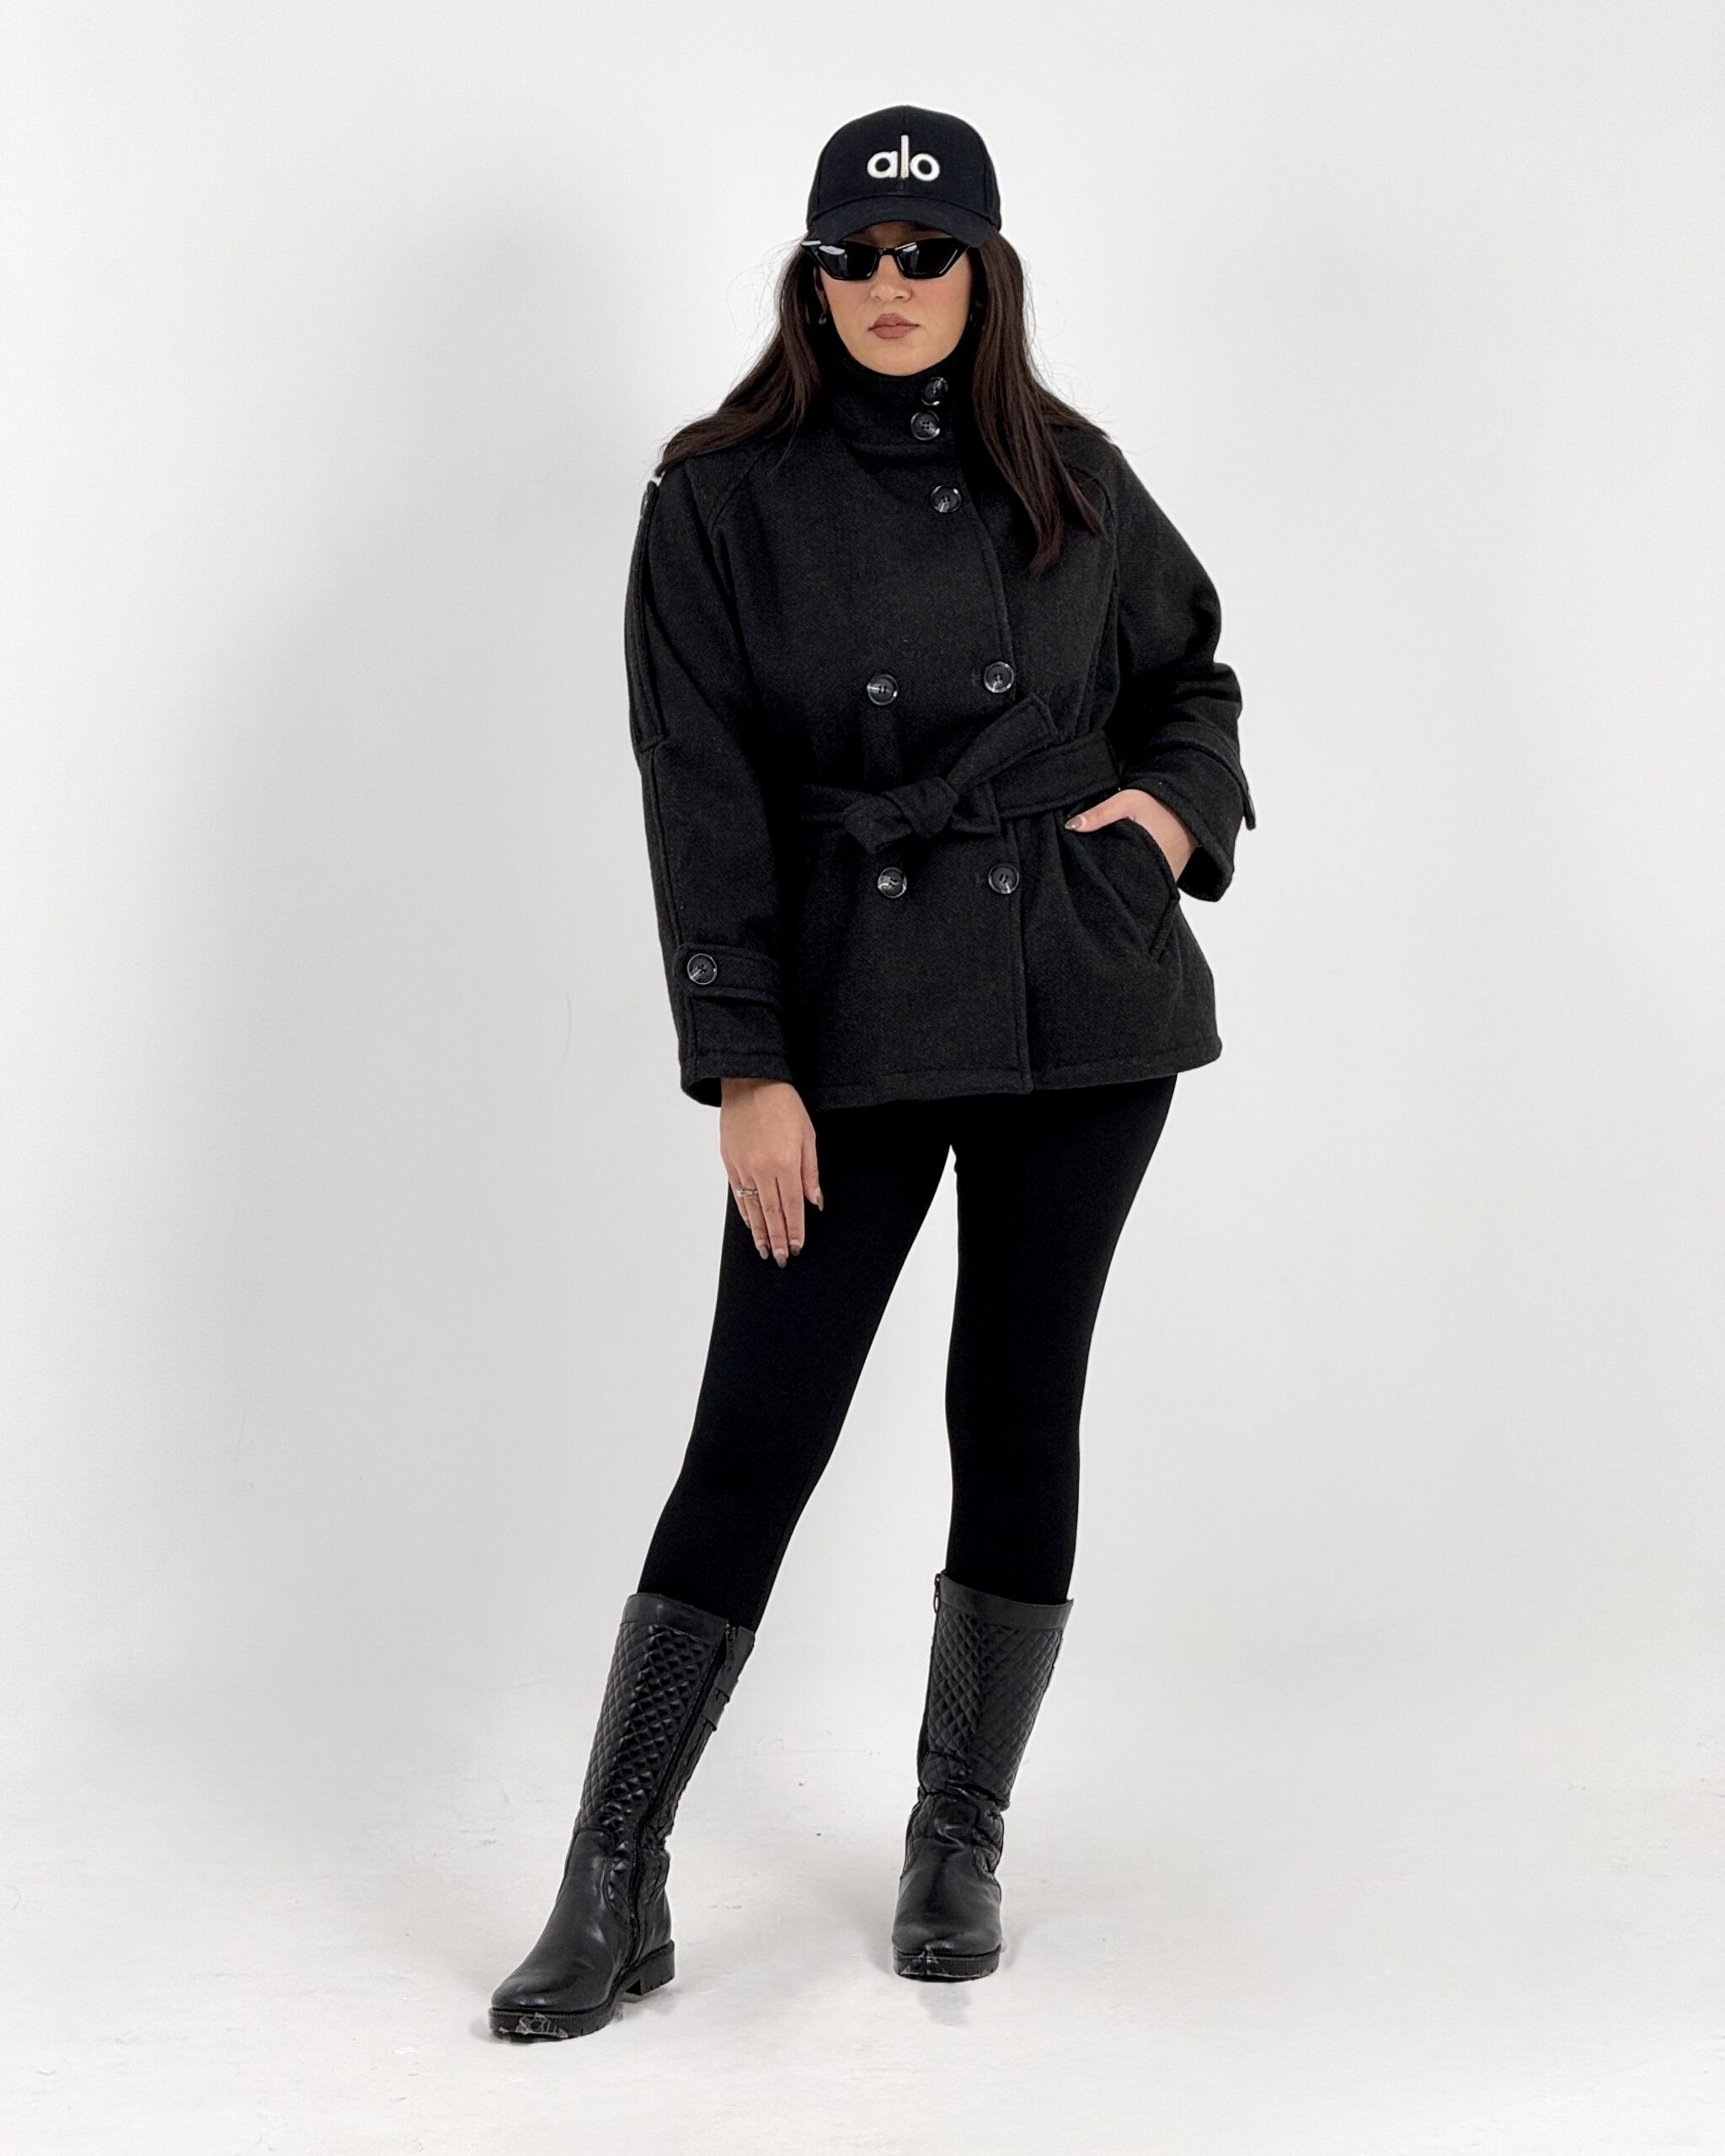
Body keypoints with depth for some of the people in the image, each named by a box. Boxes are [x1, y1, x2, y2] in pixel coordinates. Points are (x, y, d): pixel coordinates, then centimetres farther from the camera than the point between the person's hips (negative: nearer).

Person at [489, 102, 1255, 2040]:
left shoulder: (1075, 482, 7)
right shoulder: (723, 500, -1)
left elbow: (1191, 676, 21)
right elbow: (704, 801, -5)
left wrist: (1177, 804, -1)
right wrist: (742, 1071, -10)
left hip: (1084, 1002, 3)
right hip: (854, 1020, -2)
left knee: (1020, 1407, 8)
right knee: (757, 1430, -4)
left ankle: (959, 1842, 23)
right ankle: (614, 1887, 6)